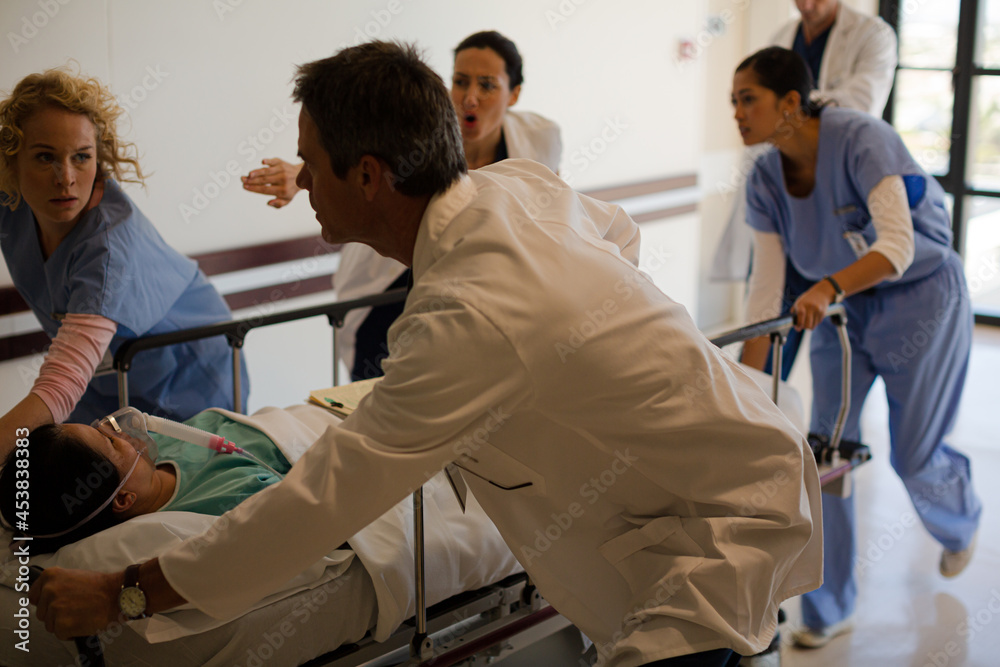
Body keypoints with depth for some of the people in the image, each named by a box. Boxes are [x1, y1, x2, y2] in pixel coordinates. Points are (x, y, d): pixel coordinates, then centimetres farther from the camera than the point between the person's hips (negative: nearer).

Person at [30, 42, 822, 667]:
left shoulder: (473, 320, -31)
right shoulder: (520, 183, -5)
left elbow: (325, 497, -27)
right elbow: (622, 233, 18)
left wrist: (122, 596, -18)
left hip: (735, 514, -9)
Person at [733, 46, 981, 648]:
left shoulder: (861, 139, -28)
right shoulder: (766, 181, -12)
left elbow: (897, 246, -36)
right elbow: (766, 290, -10)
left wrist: (828, 286, -53)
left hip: (920, 296, -5)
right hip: (842, 306, 5)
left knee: (913, 456, 6)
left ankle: (963, 523, 44)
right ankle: (829, 611, 11)